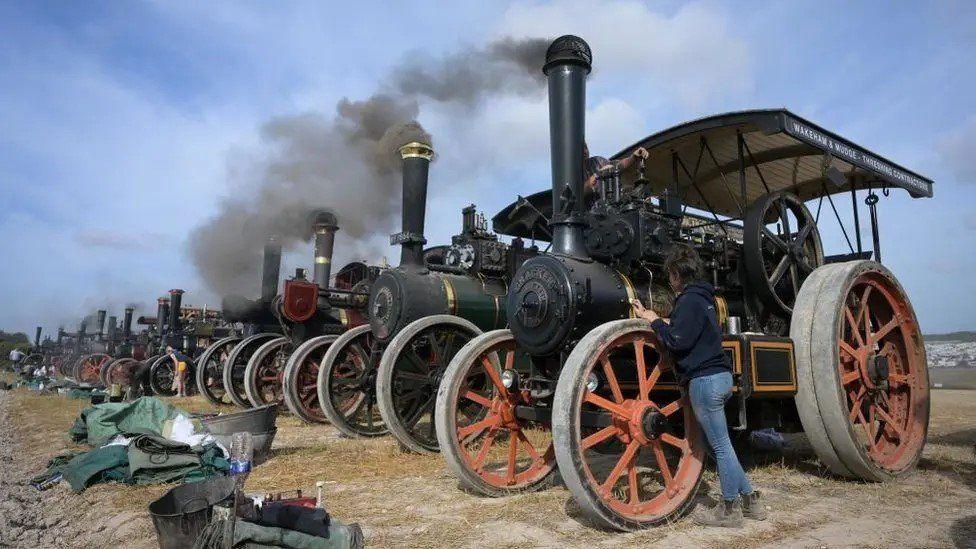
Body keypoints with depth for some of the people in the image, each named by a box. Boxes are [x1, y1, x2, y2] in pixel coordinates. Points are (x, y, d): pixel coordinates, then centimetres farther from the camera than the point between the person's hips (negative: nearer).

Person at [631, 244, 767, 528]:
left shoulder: (689, 299, -13)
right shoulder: (703, 296, 17)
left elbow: (677, 341, -18)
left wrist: (655, 321, -5)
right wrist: (652, 317, 19)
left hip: (705, 380, -10)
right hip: (719, 376, 10)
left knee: (721, 446, 0)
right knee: (720, 444, 18)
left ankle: (730, 509, 12)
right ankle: (750, 499, 25)